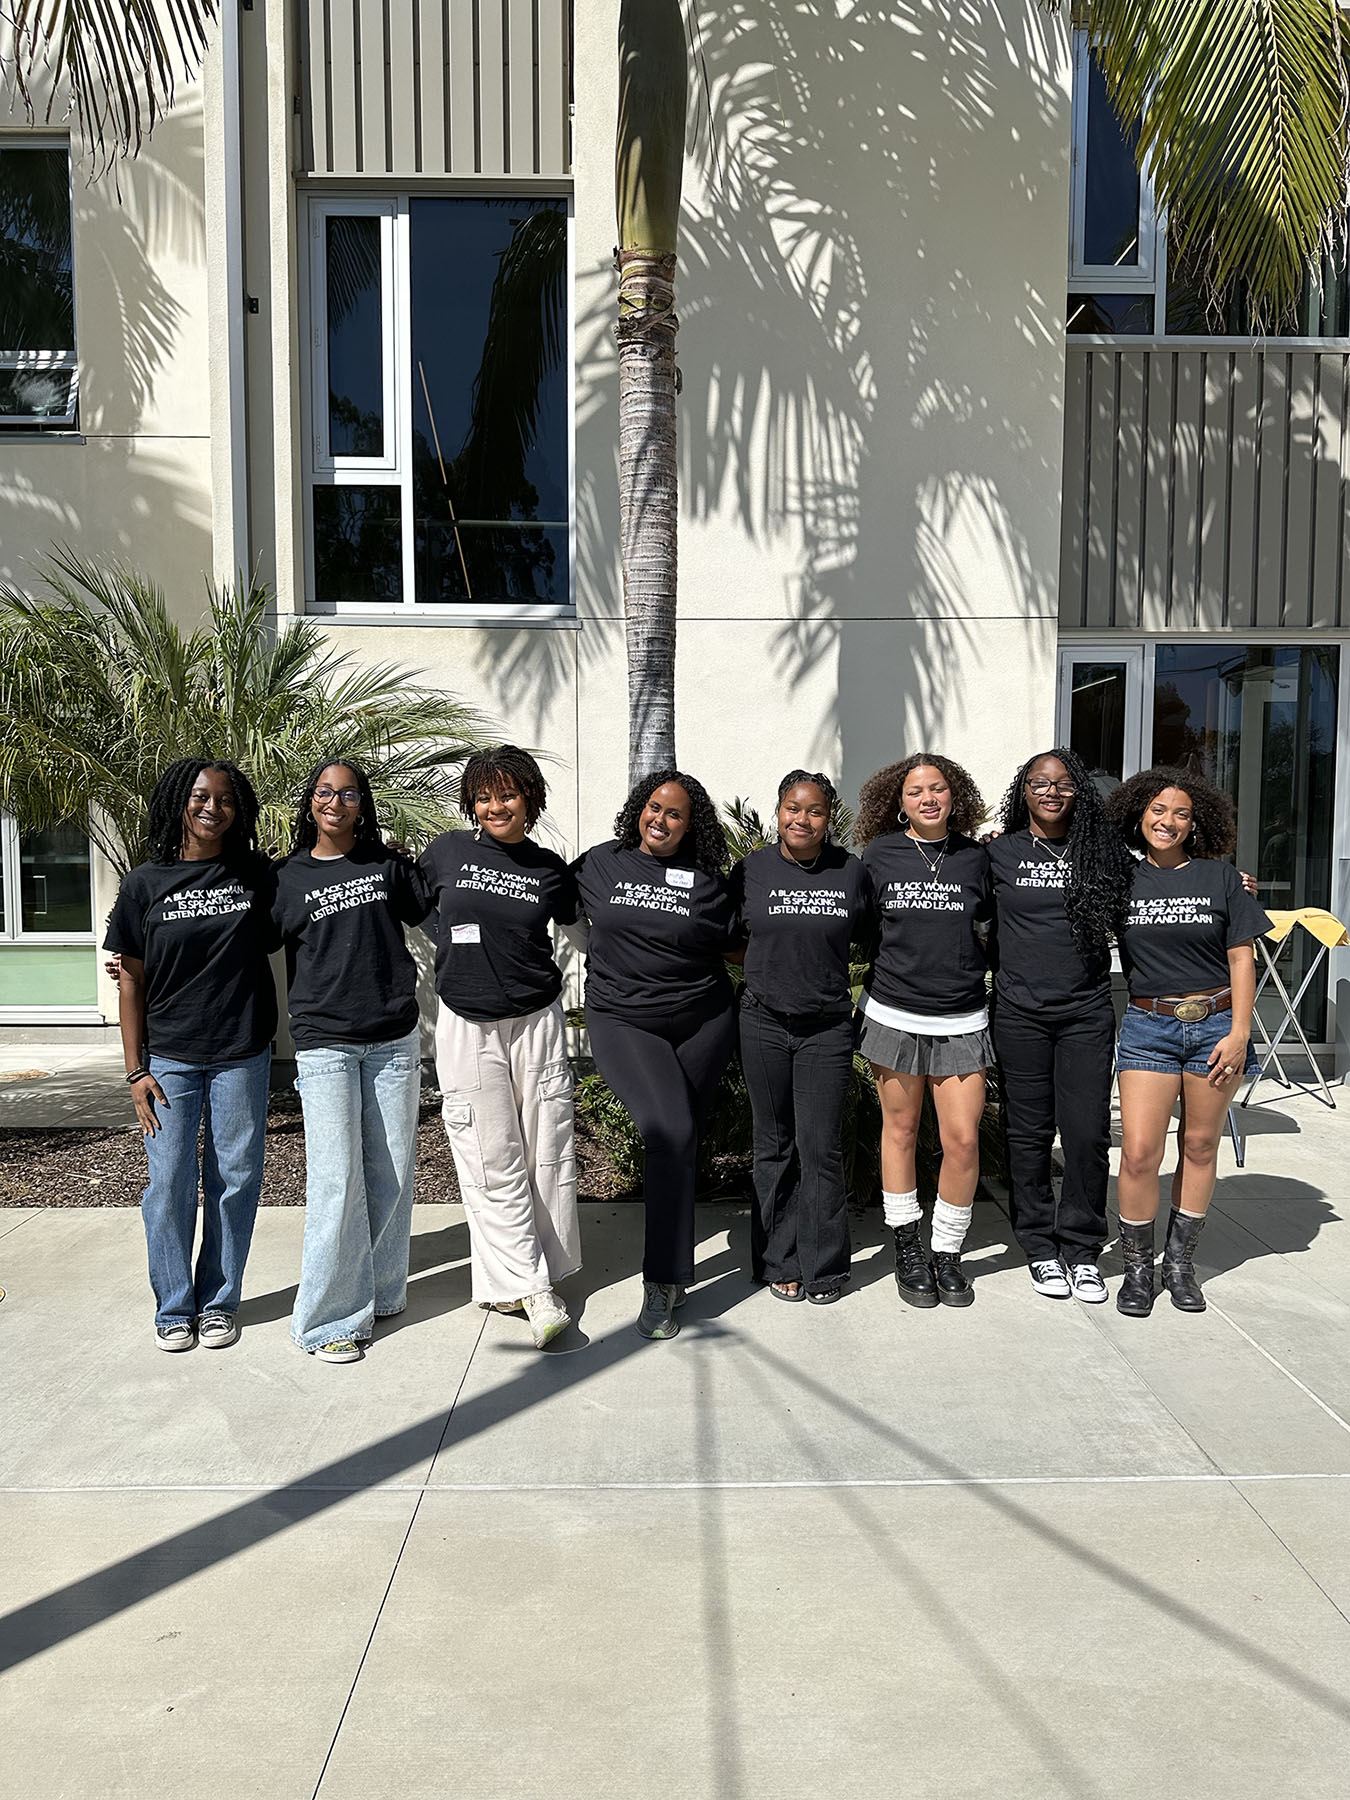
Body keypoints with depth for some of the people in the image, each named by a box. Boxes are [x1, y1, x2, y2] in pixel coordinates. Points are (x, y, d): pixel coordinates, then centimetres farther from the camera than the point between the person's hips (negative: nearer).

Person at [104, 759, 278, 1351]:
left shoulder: (257, 876, 1)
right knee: (169, 1183, 4)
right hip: (170, 1058, 0)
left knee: (234, 1180, 7)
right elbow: (131, 980, 2)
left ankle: (219, 1301, 22)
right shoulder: (146, 882, 0)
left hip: (242, 1056, 0)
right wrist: (135, 1069, -1)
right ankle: (174, 1307, 20)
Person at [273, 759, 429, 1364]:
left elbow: (433, 913, 19)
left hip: (394, 1040, 3)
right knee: (337, 1180, -5)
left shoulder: (387, 864, 8)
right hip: (324, 1044, -2)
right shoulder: (285, 878, 4)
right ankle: (331, 1318, 7)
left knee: (391, 1174, 9)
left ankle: (381, 1292, 26)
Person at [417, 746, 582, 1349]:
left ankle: (541, 1270, 19)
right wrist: (458, 951, 10)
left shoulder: (551, 869, 3)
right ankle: (531, 1291, 3)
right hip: (466, 1026, -1)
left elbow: (573, 920, 19)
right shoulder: (446, 852, 1)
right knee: (493, 1162, -3)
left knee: (547, 1152, 4)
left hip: (536, 1022, 1)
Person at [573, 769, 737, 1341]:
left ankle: (667, 1275, 22)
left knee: (683, 1142, 8)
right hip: (623, 1022, -2)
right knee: (671, 1132, -20)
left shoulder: (708, 879, 2)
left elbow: (734, 944, 13)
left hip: (702, 1022, 2)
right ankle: (664, 1280, -10)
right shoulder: (598, 864, 2)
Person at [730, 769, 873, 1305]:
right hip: (763, 1023, 1)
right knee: (774, 1146, 9)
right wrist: (774, 963, 1)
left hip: (827, 1026, 0)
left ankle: (823, 1268, 14)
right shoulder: (750, 869, 1)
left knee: (821, 1147, -1)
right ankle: (778, 1262, 21)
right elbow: (729, 941, 10)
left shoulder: (850, 871, 1)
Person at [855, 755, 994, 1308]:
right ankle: (907, 1248, 24)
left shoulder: (977, 858, 3)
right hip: (894, 1014, 0)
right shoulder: (878, 856, 1)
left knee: (963, 1140, -3)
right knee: (900, 1130, 9)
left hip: (961, 1021, 1)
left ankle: (947, 1253, 16)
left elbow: (991, 927, 15)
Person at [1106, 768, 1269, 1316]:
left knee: (1200, 1146, 8)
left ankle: (1180, 1261, 23)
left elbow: (1241, 957, 1)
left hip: (1214, 1024, 0)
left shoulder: (1221, 877, 1)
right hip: (1147, 1027, 0)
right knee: (1139, 1152, -7)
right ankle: (1137, 1267, 11)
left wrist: (1239, 1033, -6)